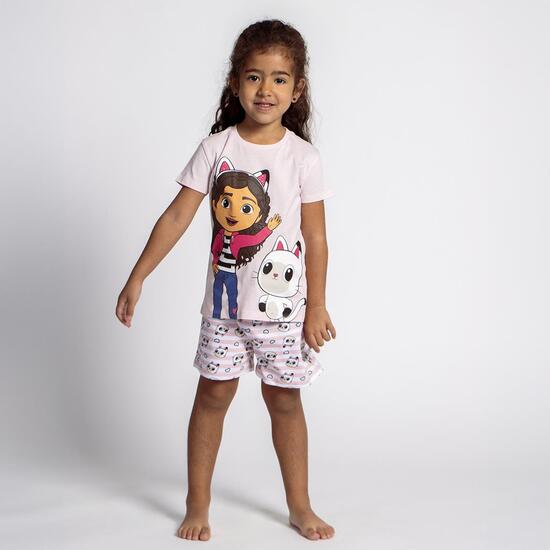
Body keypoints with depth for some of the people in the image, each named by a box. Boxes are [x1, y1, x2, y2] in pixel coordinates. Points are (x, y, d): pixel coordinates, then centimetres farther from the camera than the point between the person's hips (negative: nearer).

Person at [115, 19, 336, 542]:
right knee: (213, 394, 9)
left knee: (284, 400, 9)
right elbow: (177, 215, -4)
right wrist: (136, 279, -5)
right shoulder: (215, 148, -5)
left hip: (283, 303, -1)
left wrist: (317, 306, -4)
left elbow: (315, 238, -4)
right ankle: (198, 503, 23)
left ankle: (300, 506, 23)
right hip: (225, 300, 1)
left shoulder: (303, 157, -7)